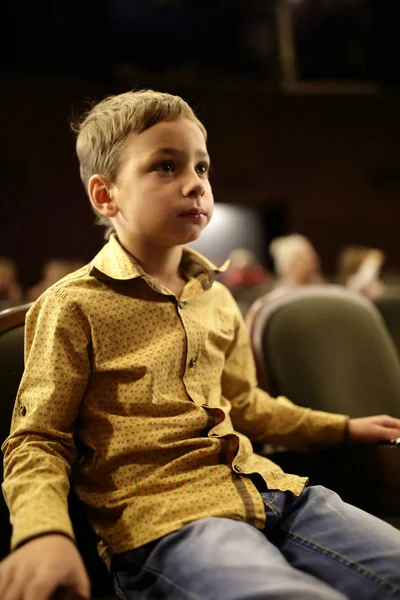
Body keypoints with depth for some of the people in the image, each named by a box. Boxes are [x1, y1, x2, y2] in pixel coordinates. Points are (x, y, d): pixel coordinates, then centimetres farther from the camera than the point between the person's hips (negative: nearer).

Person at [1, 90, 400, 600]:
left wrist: (343, 427, 33)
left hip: (262, 490, 7)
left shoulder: (216, 298, 16)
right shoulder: (74, 306, -4)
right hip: (161, 520, -6)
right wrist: (42, 532, -23)